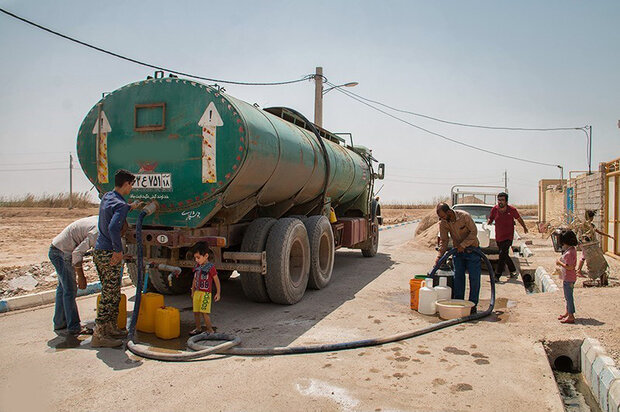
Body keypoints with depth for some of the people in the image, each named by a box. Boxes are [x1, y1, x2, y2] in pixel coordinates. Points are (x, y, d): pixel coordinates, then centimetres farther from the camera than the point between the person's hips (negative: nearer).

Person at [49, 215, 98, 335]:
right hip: (61, 253, -10)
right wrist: (81, 277, -19)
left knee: (63, 288, 18)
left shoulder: (99, 220, 2)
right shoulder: (97, 232, -25)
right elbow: (77, 253, -26)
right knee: (70, 290, -4)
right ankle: (74, 327, 3)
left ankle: (59, 322, 29)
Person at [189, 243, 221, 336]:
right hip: (197, 292, 7)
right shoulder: (197, 266, 9)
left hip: (206, 293, -7)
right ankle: (198, 328, 28)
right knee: (196, 312, 11)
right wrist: (192, 292, 21)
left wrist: (218, 293, -5)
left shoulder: (210, 267, -11)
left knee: (204, 313, -8)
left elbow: (216, 280, -7)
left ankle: (210, 330, 4)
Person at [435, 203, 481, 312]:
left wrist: (463, 245, -24)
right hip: (458, 251, 4)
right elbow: (443, 240, -7)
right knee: (458, 277, 4)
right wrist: (439, 256, -17)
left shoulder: (464, 216, -23)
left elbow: (474, 232, -18)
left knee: (474, 278, -2)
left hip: (472, 250, -3)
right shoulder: (443, 223, -12)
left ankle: (473, 304, 7)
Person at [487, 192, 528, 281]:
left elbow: (519, 218, 10)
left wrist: (524, 227, 26)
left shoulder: (512, 210, -9)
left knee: (502, 254, -17)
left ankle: (497, 276, -16)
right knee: (504, 255, 15)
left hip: (508, 237, -4)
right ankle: (513, 271, 35)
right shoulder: (494, 209, -5)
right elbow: (490, 219, 11)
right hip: (498, 237, 4)